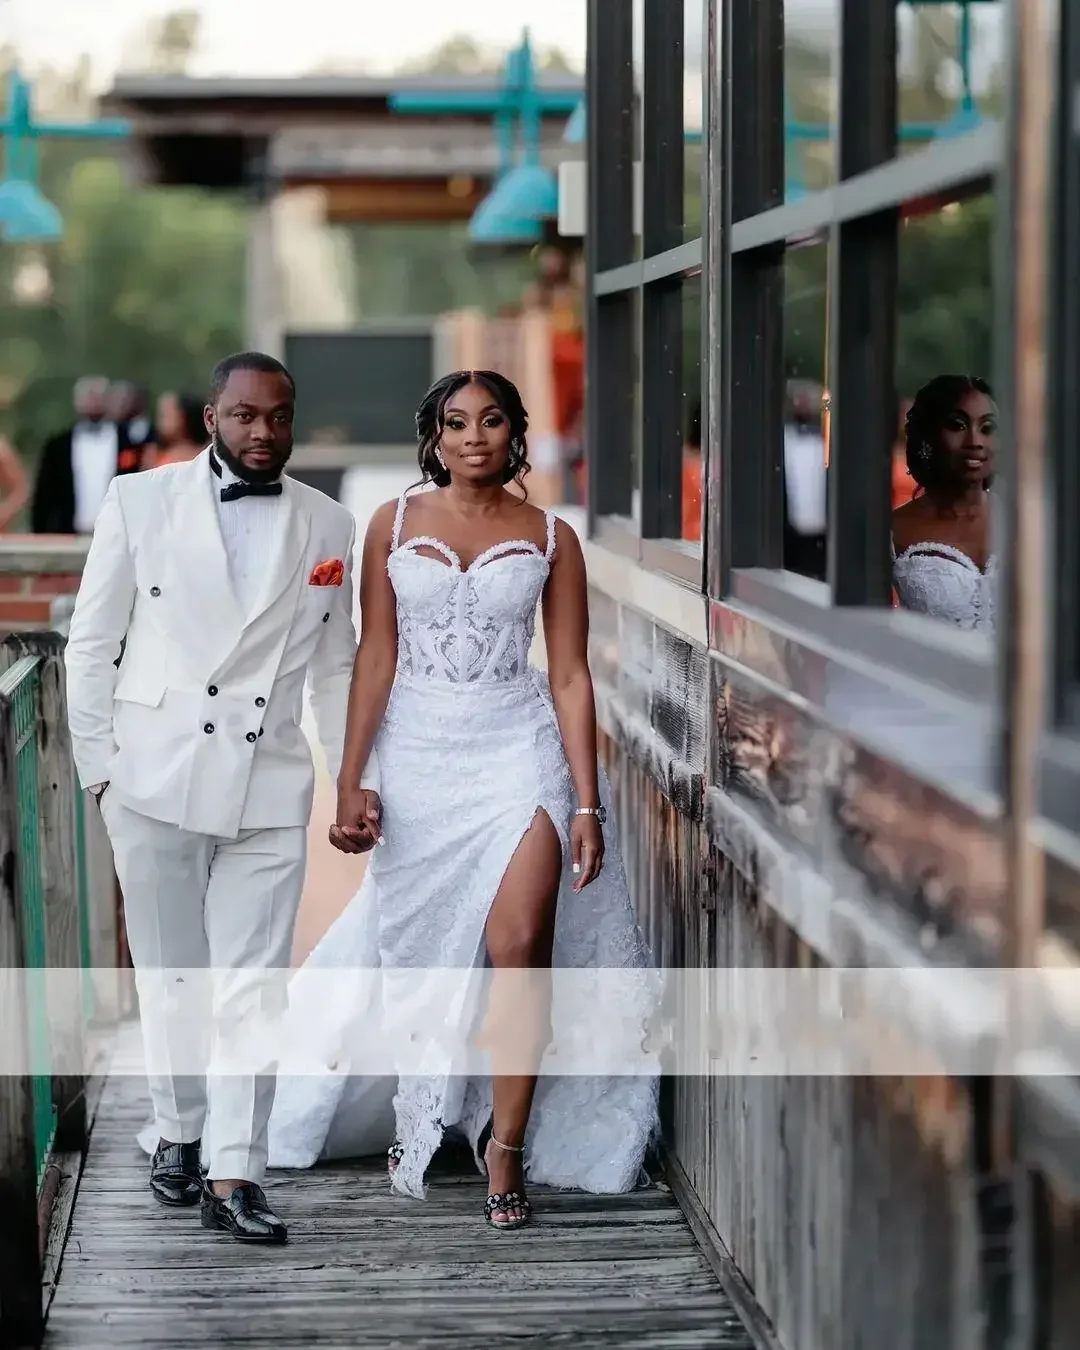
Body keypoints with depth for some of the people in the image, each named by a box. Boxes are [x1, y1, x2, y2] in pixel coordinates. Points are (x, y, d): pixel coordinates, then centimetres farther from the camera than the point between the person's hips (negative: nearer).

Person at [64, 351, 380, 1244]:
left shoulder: (328, 526, 8)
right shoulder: (140, 502, 2)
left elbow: (337, 667, 13)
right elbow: (92, 644, 5)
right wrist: (98, 764, 0)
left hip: (267, 784, 1)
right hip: (156, 776, -1)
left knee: (254, 985, -4)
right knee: (169, 973, 8)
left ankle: (234, 1175, -3)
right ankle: (181, 1135, 26)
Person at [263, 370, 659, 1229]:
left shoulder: (551, 538, 2)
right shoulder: (394, 525, 4)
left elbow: (570, 674, 1)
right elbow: (375, 657, 2)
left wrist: (587, 804, -4)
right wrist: (351, 784, -3)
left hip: (520, 750, -1)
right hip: (417, 754, 1)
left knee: (520, 950, -14)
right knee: (418, 956, 10)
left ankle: (507, 1149, -5)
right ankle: (416, 1119, 32)